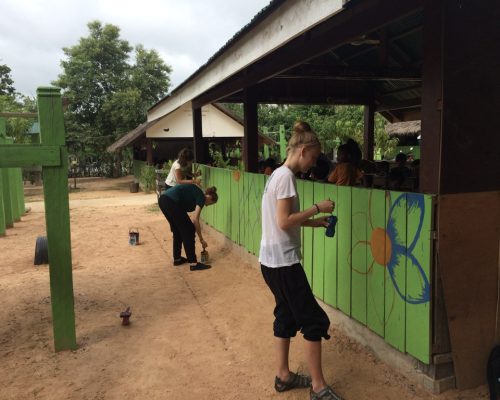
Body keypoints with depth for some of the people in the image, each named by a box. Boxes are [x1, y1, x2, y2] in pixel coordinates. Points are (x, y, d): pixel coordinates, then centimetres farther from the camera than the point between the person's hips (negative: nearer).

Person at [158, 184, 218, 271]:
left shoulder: (195, 193, 28)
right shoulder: (201, 197, 4)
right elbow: (195, 220, -5)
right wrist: (201, 239, 2)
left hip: (162, 200, 9)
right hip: (171, 202, -9)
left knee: (177, 230, 23)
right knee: (188, 230, 2)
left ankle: (177, 258, 31)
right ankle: (193, 263, 3)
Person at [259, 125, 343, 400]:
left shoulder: (277, 174, 12)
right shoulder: (286, 176, -17)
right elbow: (284, 222, -23)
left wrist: (313, 222, 12)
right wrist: (316, 208, -14)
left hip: (272, 261, 10)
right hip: (283, 262, -10)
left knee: (287, 316, 19)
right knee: (314, 320, 0)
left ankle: (283, 376, 31)